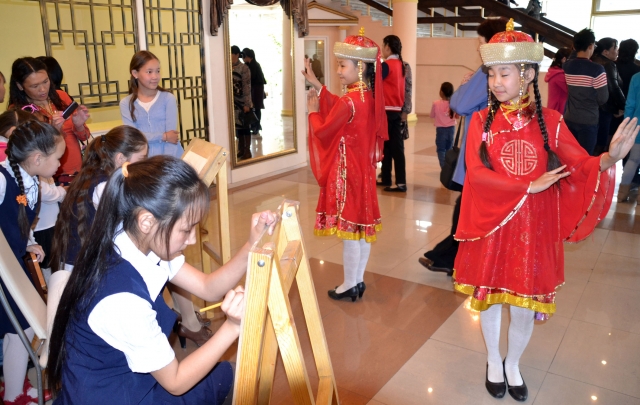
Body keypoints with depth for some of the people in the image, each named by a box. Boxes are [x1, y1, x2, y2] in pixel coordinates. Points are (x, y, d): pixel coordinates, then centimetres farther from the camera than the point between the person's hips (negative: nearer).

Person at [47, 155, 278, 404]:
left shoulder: (142, 243, -13)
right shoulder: (124, 299, -36)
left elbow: (208, 288, -4)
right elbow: (175, 382, -22)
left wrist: (252, 246, -17)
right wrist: (232, 327, -30)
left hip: (123, 373, 7)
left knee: (222, 372, 19)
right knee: (224, 377, 10)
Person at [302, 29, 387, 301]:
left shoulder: (349, 101, -21)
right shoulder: (369, 96, 5)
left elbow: (323, 131, -13)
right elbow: (336, 107, 15)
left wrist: (313, 111, 6)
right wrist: (316, 84, 17)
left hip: (346, 171, -9)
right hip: (363, 169, 9)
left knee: (349, 230, 3)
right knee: (362, 227, 14)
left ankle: (350, 285, 16)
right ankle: (358, 280, 27)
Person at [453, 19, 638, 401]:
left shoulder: (550, 121, -2)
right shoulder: (483, 120, -5)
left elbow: (581, 166, -5)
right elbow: (476, 173, -15)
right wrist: (529, 186, -20)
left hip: (533, 230, 1)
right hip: (492, 226, 0)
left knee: (526, 306, 11)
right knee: (490, 297, 13)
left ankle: (513, 364, 38)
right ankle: (494, 362, 39)